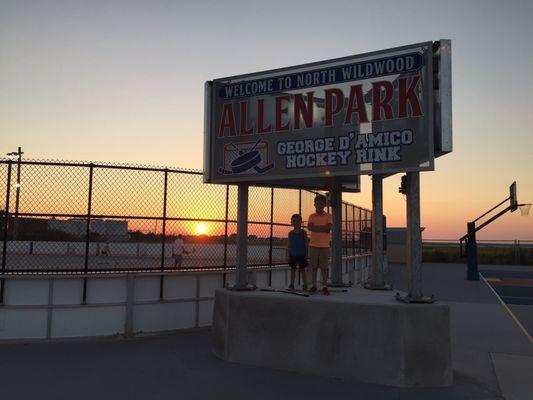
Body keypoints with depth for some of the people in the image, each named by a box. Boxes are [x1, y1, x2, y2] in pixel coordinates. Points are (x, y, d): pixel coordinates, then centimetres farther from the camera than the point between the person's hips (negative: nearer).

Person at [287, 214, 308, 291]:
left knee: (302, 270, 4)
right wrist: (288, 255, 0)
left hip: (301, 255, -2)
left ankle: (305, 285, 13)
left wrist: (306, 254, -3)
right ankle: (292, 285, 15)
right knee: (293, 270, 8)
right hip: (293, 255, 2)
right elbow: (289, 245, 4)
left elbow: (306, 244, 1)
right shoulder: (291, 233, 3)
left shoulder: (303, 232, -1)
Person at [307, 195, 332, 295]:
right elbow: (310, 227, -9)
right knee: (313, 266, 5)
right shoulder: (312, 216, 8)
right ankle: (314, 285, 13)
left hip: (324, 245, -1)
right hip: (313, 245, 1)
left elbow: (328, 227, -12)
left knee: (324, 266, 1)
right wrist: (323, 229, -11)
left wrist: (316, 228, -8)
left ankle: (325, 286, 8)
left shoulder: (328, 216, 4)